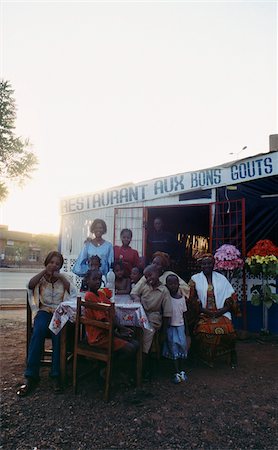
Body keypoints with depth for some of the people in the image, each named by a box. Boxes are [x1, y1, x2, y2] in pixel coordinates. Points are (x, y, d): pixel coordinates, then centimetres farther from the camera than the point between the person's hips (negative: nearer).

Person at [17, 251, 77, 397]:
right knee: (38, 331, -32)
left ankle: (56, 375, -26)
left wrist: (59, 276, -7)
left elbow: (72, 291, -4)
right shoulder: (41, 278, 15)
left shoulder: (63, 278, 16)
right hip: (45, 311, 0)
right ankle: (31, 376, -26)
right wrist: (44, 271, -8)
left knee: (58, 332, -33)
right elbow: (30, 285, -8)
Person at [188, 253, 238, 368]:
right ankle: (206, 357, -3)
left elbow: (231, 296, 7)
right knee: (203, 331, -28)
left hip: (221, 313, 1)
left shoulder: (221, 278, 10)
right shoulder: (195, 279, 6)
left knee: (227, 329, -26)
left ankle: (232, 353, 1)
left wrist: (223, 310, -6)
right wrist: (203, 310, -9)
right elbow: (191, 299, 1)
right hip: (203, 314, -1)